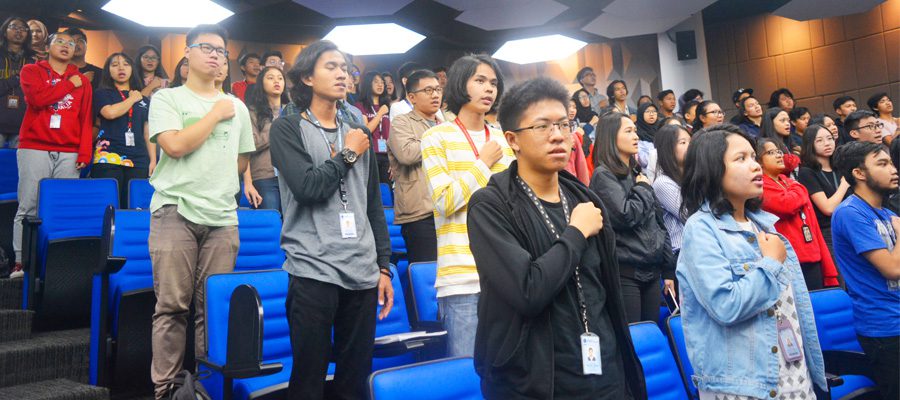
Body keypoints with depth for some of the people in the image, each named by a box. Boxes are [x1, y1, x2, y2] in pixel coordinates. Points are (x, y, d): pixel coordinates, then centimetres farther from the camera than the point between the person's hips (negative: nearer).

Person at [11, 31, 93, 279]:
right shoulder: (31, 71, 11)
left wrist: (84, 152, -1)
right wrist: (69, 84, 1)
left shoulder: (83, 81, 16)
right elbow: (36, 98, -9)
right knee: (28, 207, -4)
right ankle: (21, 261, -1)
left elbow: (86, 119, 9)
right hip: (34, 149, -2)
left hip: (69, 153, 2)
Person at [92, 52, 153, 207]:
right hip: (108, 159, -3)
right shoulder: (102, 93, 10)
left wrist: (153, 160, 6)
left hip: (138, 161, 3)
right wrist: (132, 99, 4)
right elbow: (111, 112, -12)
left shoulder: (144, 100, 19)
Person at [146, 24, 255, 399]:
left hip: (222, 216, 3)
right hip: (175, 211, -3)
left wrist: (213, 182, 13)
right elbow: (175, 145, -11)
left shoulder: (237, 107, 16)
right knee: (172, 305, -3)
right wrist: (216, 114, -3)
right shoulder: (167, 98, 6)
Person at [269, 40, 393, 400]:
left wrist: (384, 266, 11)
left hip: (363, 272, 4)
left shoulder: (357, 134, 16)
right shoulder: (287, 128, 3)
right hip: (314, 271, -4)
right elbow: (307, 188, -14)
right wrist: (348, 155, 0)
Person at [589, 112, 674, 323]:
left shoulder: (638, 173, 15)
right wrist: (643, 188, -2)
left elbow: (658, 222, 17)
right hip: (624, 273, -7)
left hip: (651, 271, 7)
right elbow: (626, 216, -20)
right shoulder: (603, 175, -8)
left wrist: (668, 269, 14)